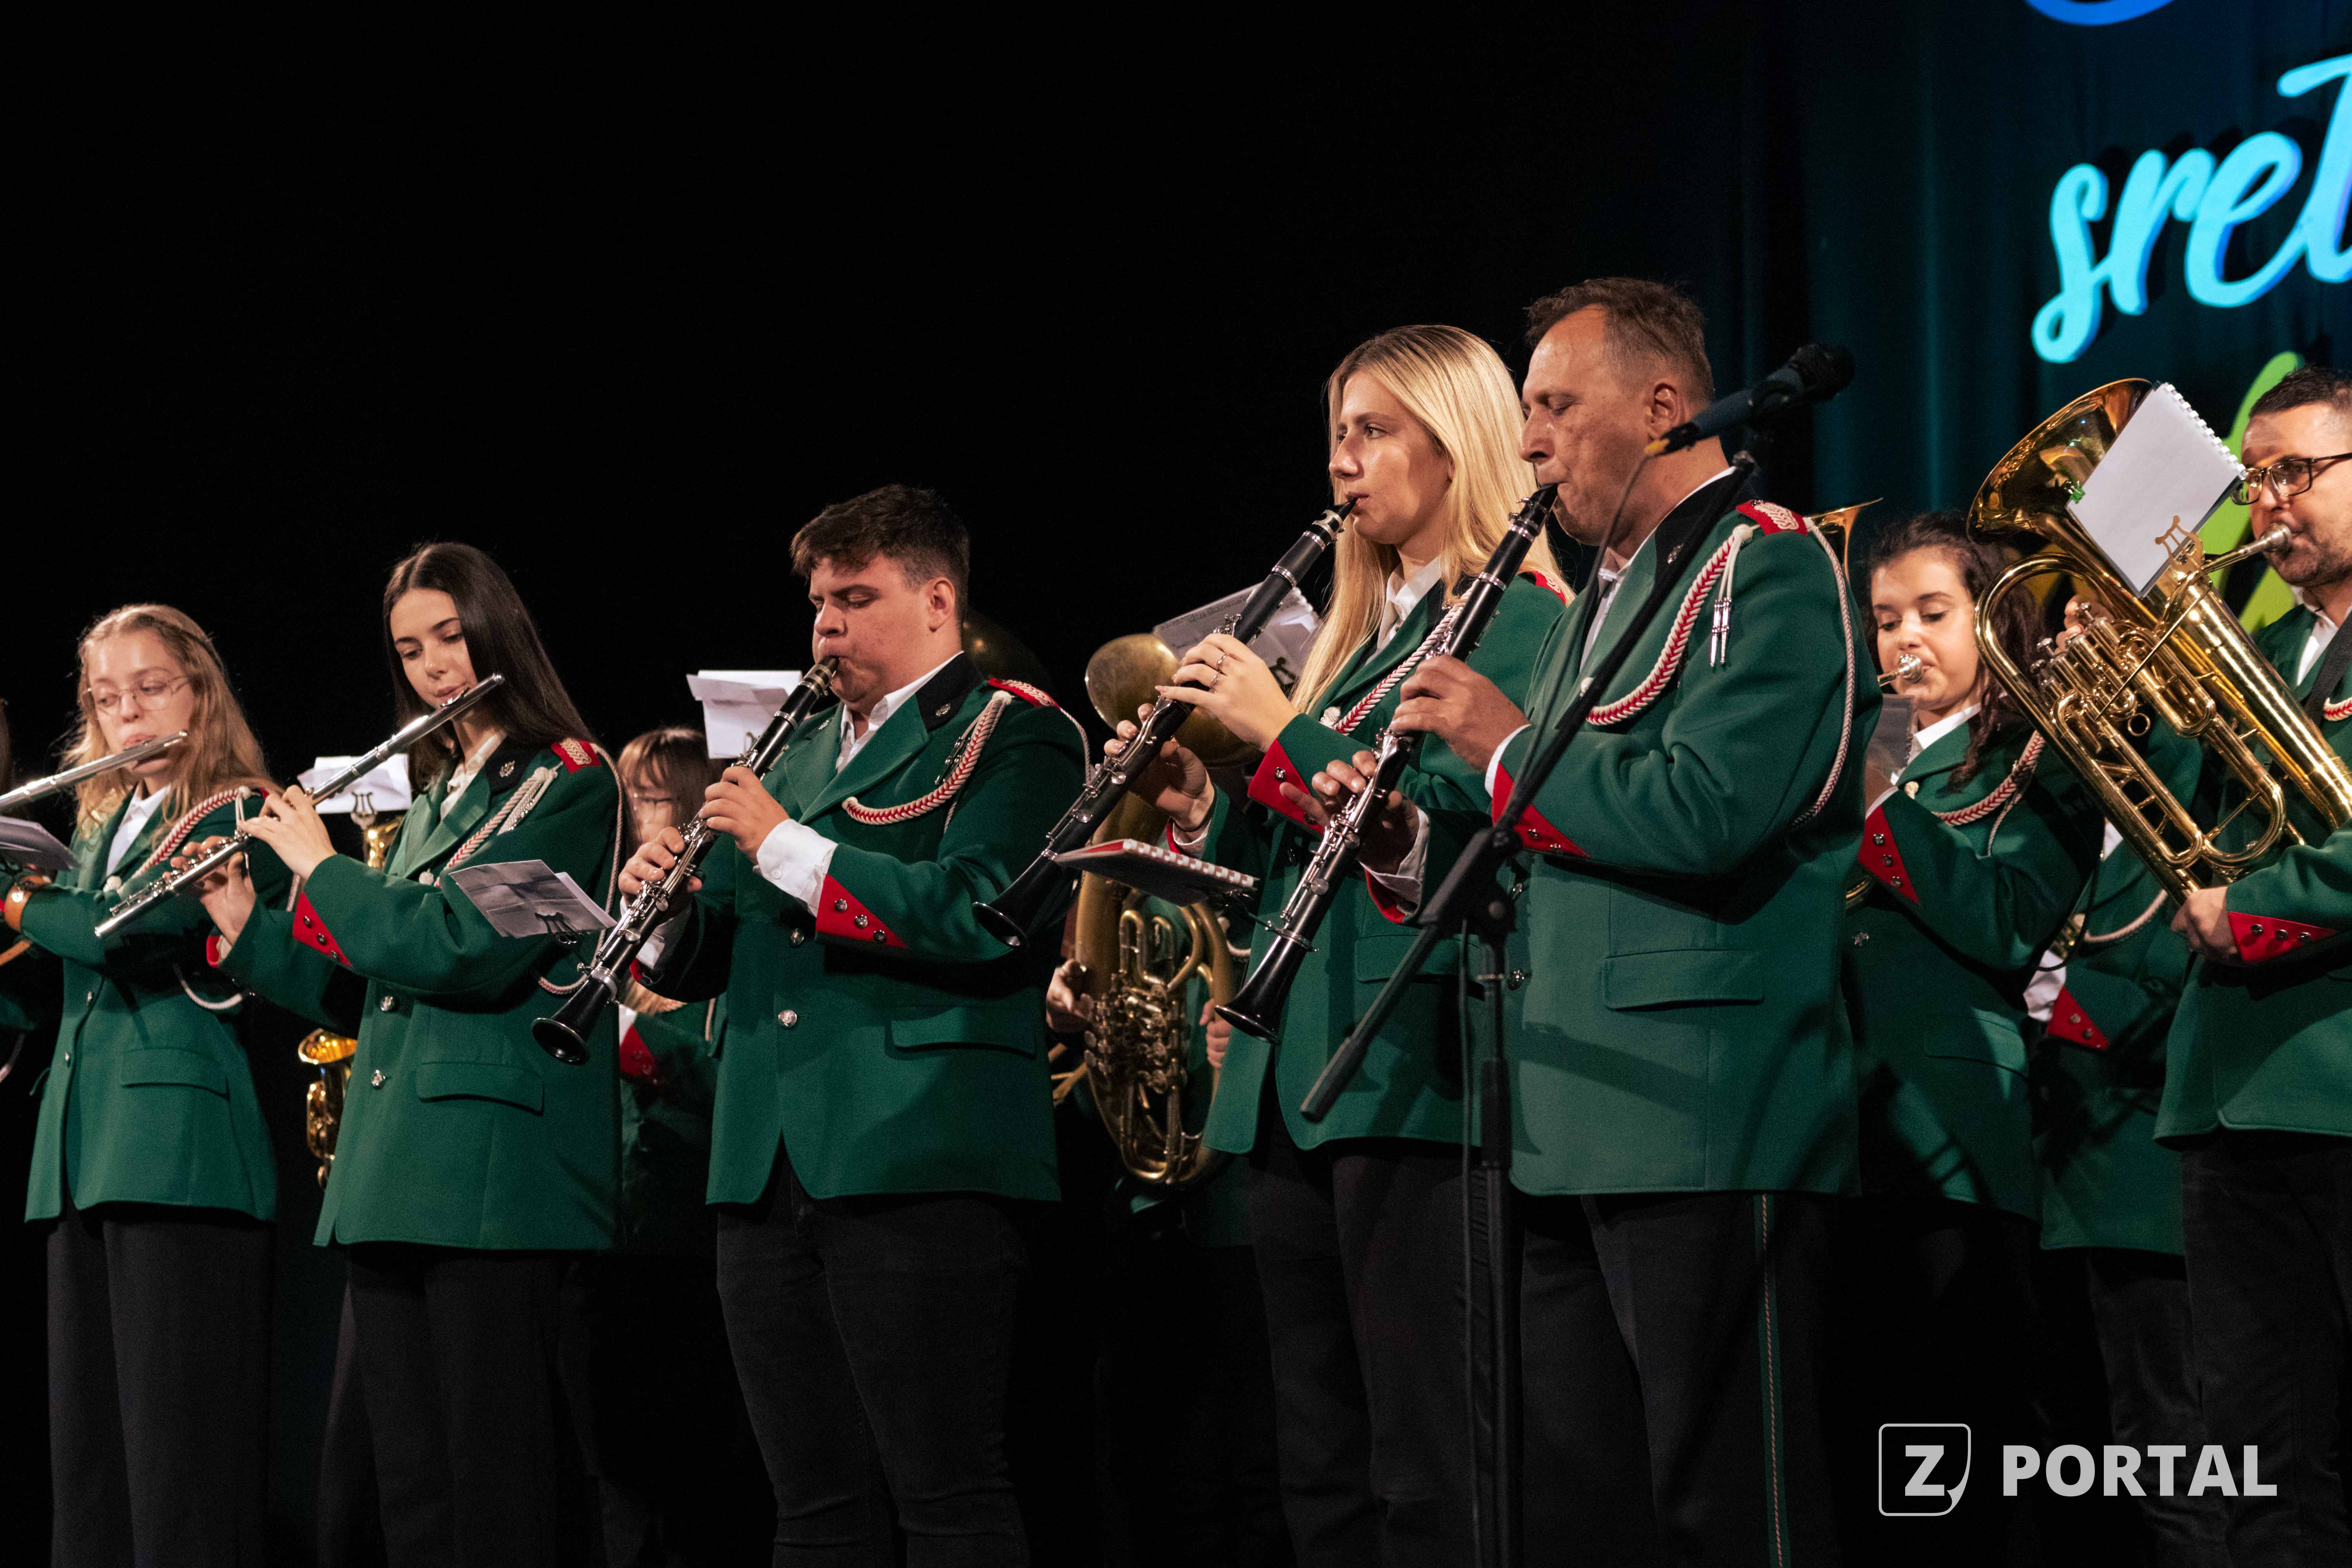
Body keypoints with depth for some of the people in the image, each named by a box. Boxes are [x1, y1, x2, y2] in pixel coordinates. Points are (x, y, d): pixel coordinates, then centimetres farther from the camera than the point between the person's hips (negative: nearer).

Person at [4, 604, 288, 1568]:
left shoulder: (238, 817, -2)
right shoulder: (98, 823, 21)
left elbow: (120, 929, -17)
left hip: (177, 1141, -8)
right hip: (81, 1138, 8)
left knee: (175, 1440, -10)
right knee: (86, 1428, 5)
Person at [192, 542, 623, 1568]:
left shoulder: (566, 781, -4)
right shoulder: (434, 801, 21)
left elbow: (467, 950, -17)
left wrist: (321, 865, -6)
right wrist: (246, 928, 11)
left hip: (493, 1166, -8)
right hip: (388, 1175, 8)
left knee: (495, 1482, -9)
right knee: (408, 1481, 7)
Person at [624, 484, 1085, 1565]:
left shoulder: (1011, 736, 2)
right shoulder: (801, 754, 25)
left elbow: (983, 914, -16)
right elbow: (707, 959, 25)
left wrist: (789, 848, -13)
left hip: (918, 1160, -7)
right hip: (770, 1170, 7)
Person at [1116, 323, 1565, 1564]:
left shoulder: (1519, 624, -3)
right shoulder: (1360, 637, 23)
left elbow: (1460, 833, -16)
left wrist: (1282, 734, -13)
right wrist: (1197, 806, 5)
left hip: (1410, 1082, -9)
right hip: (1298, 1081, 9)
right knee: (1321, 1468, 8)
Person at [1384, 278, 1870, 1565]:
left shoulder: (1765, 569, -8)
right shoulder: (1609, 593, 23)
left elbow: (1701, 815, -23)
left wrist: (1510, 746, -9)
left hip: (1706, 1127, -10)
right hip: (1578, 1132, 10)